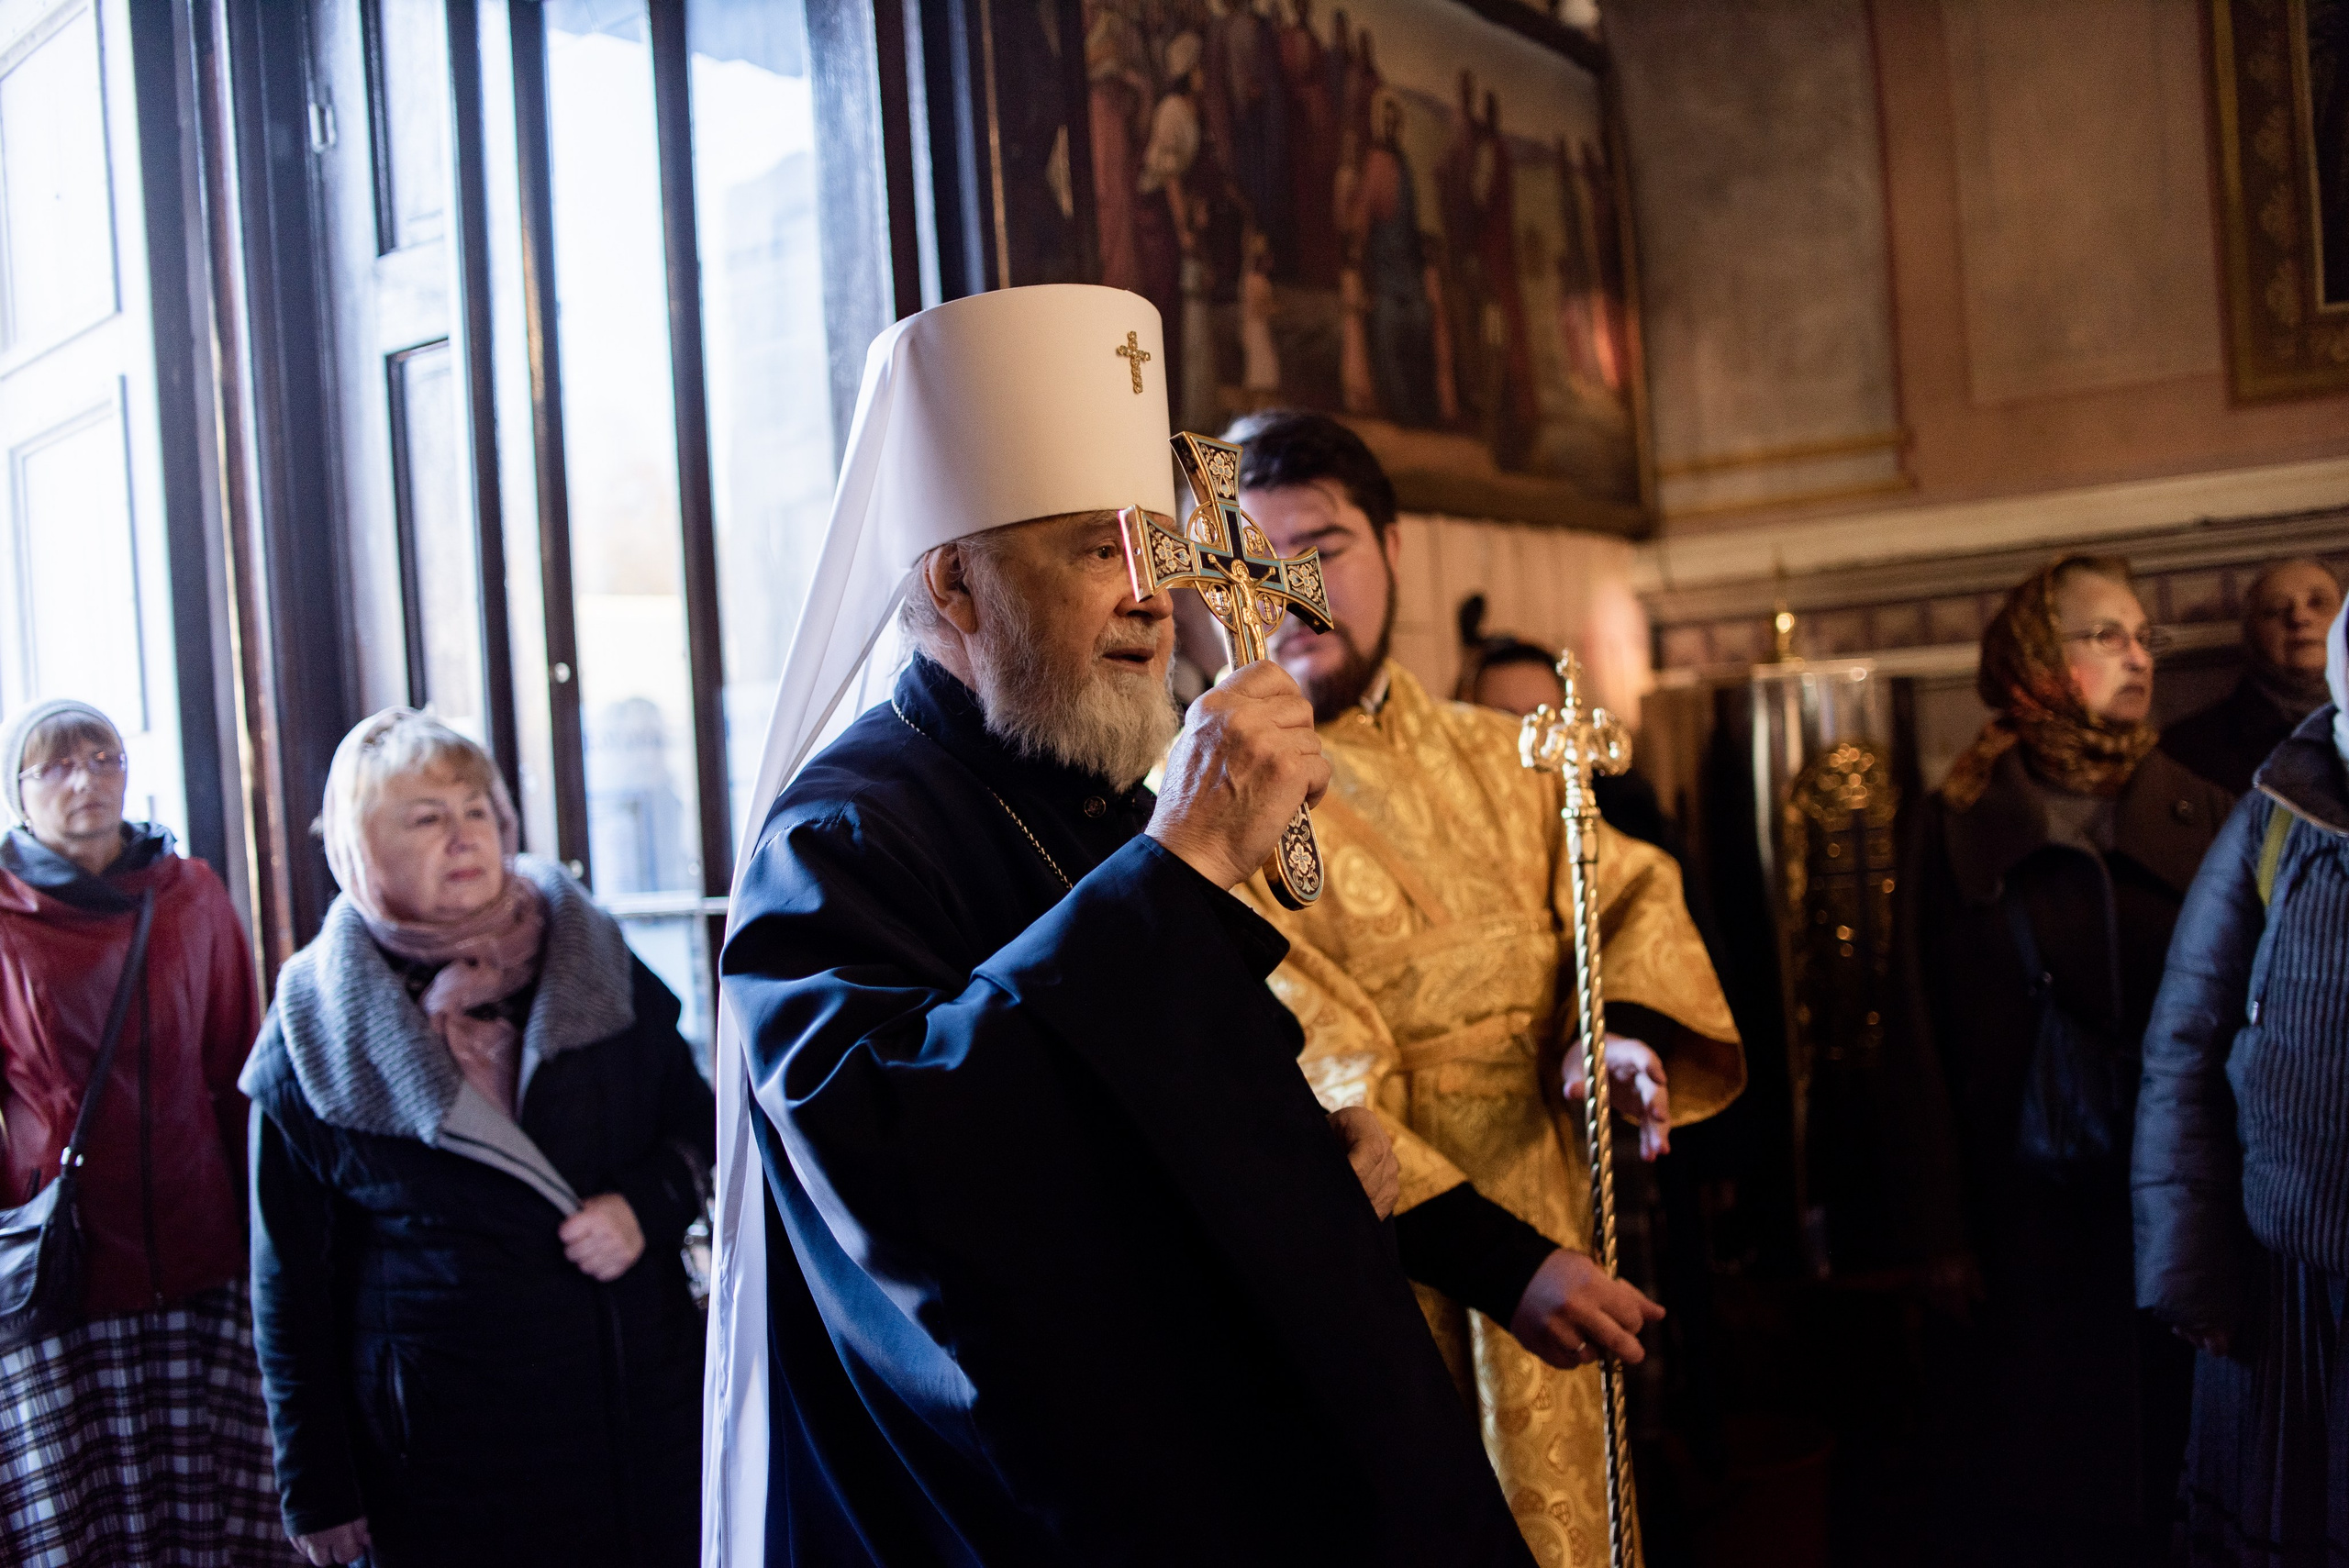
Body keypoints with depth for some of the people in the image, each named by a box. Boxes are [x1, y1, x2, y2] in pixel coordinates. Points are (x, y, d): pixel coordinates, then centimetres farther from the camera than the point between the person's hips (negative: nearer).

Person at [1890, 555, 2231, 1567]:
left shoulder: (2200, 819, 4)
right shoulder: (1957, 827, 0)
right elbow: (1923, 1039, -2)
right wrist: (1941, 1231, -5)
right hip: (2025, 1227, -1)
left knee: (2166, 1472, 8)